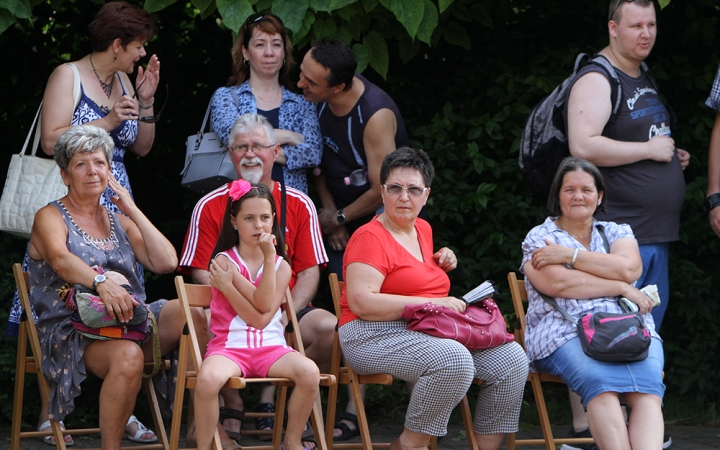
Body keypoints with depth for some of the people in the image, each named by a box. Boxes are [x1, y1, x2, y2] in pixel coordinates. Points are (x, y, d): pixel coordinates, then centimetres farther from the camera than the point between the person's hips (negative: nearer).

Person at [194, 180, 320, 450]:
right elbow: (259, 310, -11)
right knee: (208, 378, -37)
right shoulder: (224, 261, 0)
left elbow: (264, 314, -8)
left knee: (309, 373, -28)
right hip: (230, 346, -3)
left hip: (271, 347, 3)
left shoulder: (281, 265, 8)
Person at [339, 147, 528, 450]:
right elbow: (361, 302, -20)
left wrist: (441, 265, 12)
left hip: (430, 334, 8)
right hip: (377, 336, -8)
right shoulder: (370, 237, -8)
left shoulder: (423, 230, 18)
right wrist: (432, 303, -19)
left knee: (511, 358, -11)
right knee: (454, 361, -35)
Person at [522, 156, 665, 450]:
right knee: (600, 382, -36)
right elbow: (557, 284, -4)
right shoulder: (538, 238, 15)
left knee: (648, 387, -31)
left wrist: (569, 254, 0)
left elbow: (628, 269, 2)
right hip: (565, 333, -2)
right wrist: (621, 288, -2)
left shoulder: (617, 233, 24)